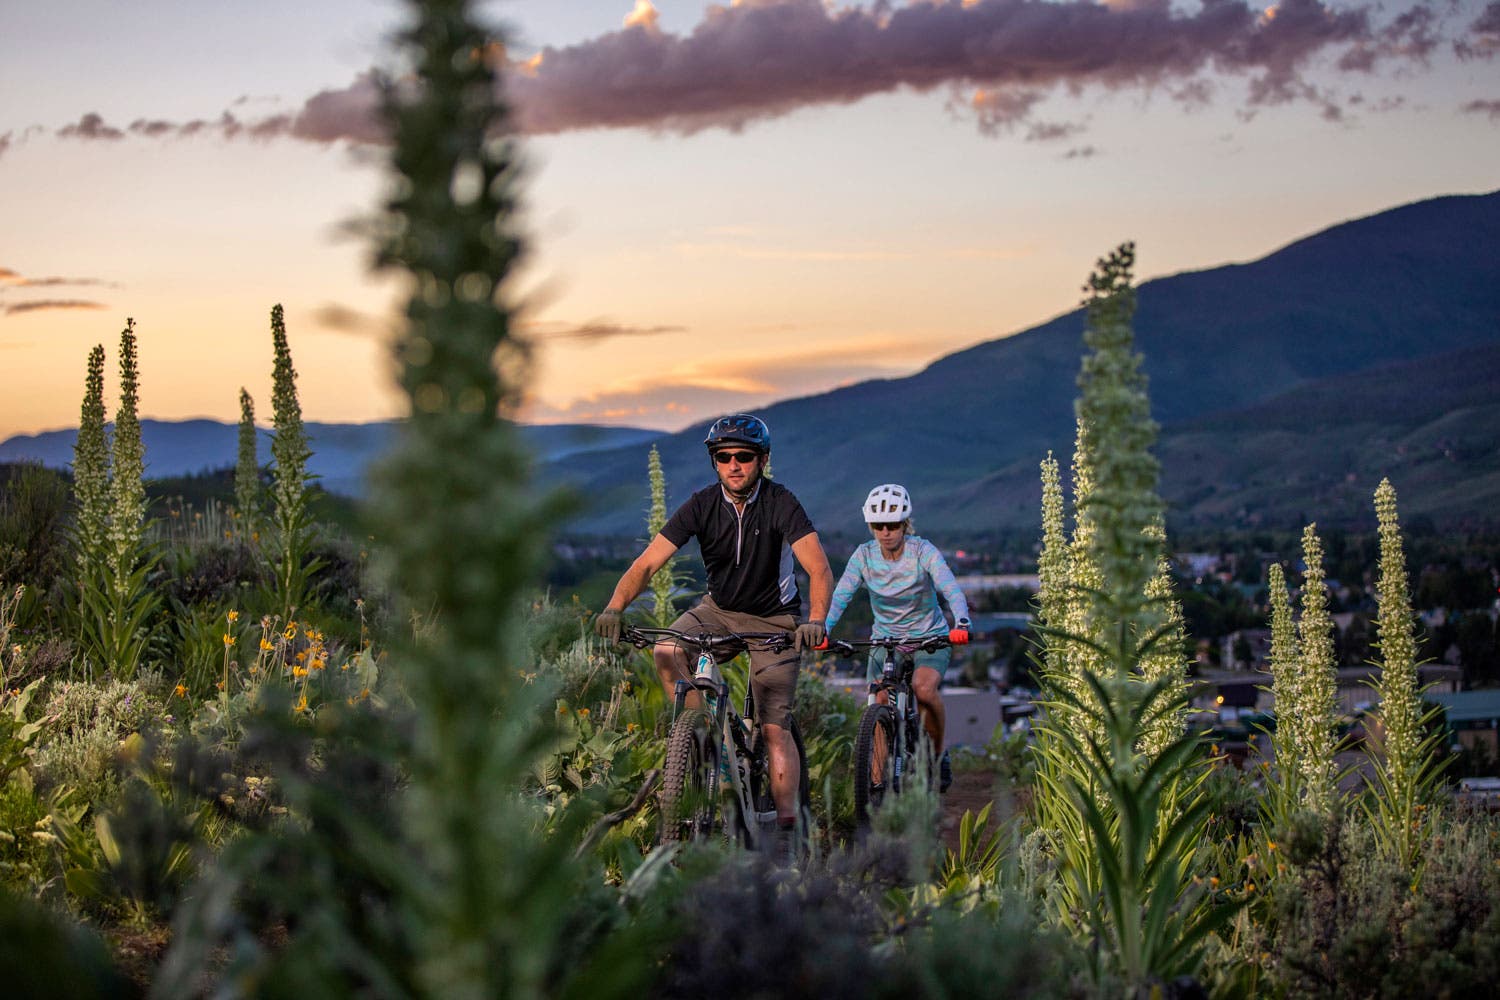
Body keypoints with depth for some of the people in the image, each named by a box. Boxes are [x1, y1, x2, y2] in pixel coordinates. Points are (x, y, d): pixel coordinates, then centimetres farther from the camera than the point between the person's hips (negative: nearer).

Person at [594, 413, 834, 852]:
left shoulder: (781, 503, -21)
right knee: (666, 652, -27)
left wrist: (816, 620, -48)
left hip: (774, 620, -3)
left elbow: (819, 568, -29)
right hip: (719, 608, 3)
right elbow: (648, 562, -20)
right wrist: (614, 607, -37)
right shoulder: (701, 505, -15)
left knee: (774, 727, -9)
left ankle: (786, 828, -3)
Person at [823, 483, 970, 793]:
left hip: (930, 638, -3)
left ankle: (938, 754, -6)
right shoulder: (864, 555, -10)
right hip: (885, 639, 3)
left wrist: (961, 623, -50)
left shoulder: (924, 552, -17)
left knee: (924, 689, -30)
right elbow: (841, 595, -19)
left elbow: (952, 590, -29)